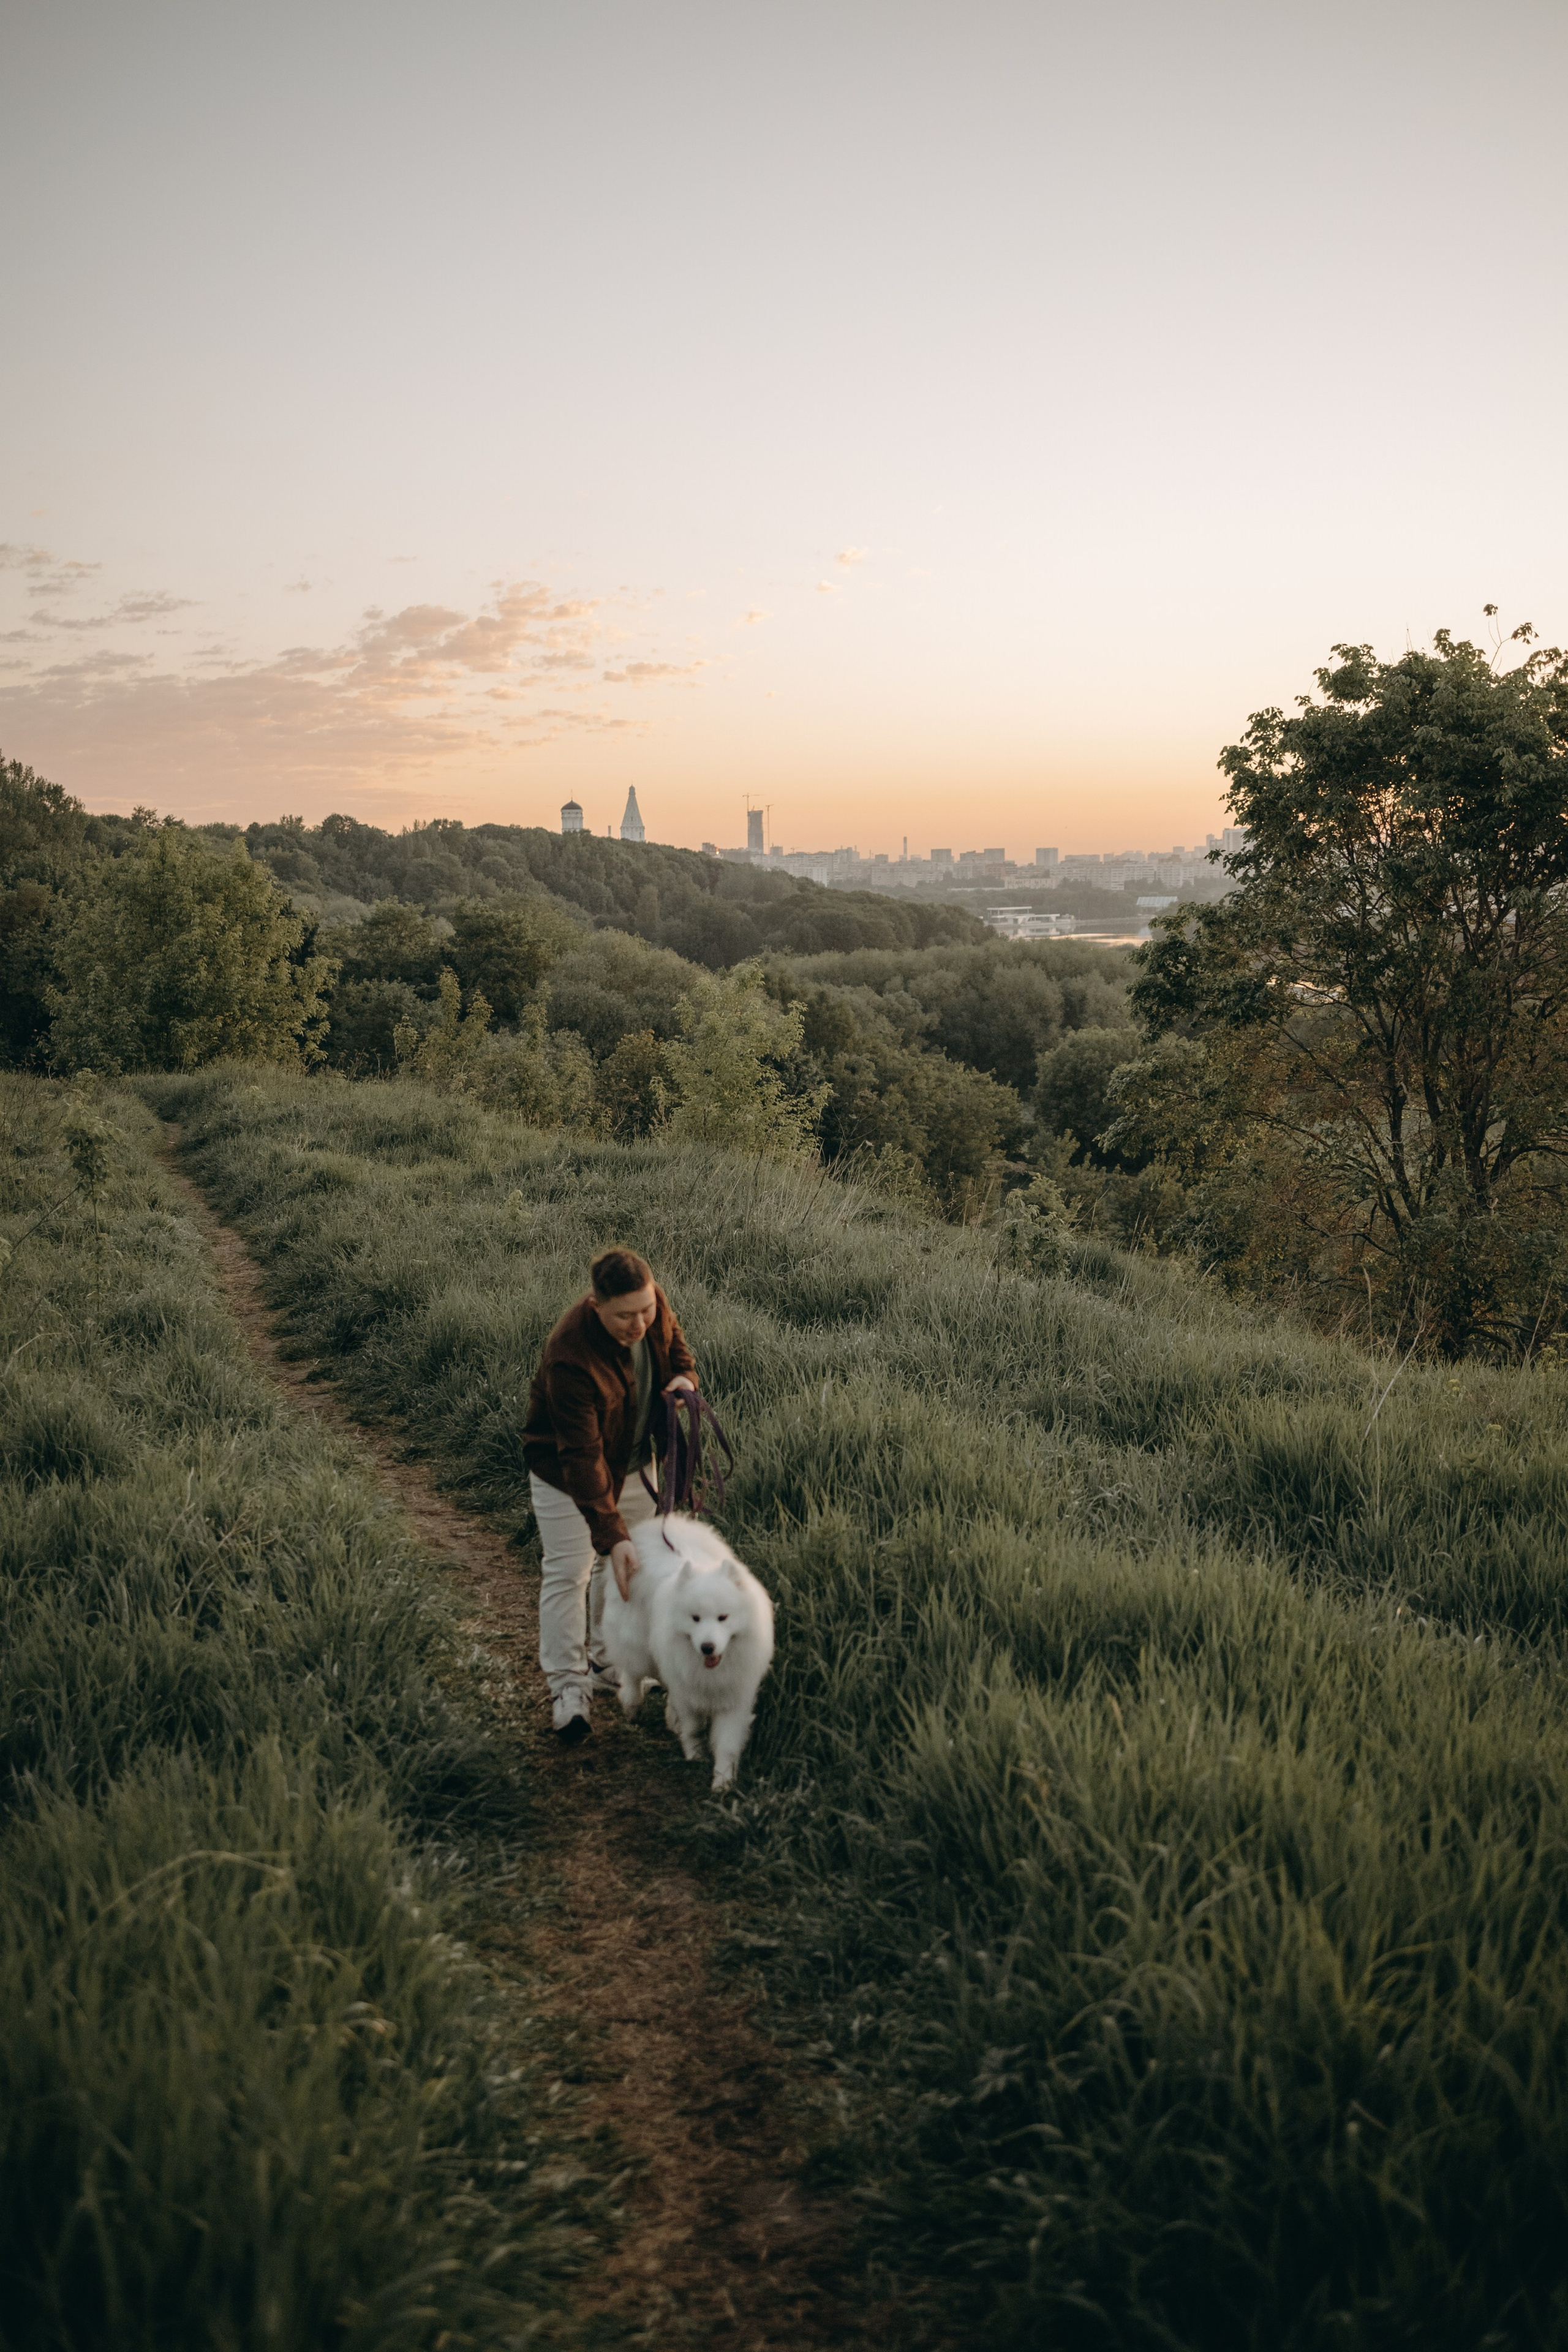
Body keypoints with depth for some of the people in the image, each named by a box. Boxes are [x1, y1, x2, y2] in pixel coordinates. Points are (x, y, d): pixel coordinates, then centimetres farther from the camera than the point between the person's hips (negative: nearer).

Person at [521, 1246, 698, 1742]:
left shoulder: (654, 1306, -22)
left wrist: (684, 1376, -23)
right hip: (566, 1467, -6)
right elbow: (582, 1458, -39)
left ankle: (607, 1660, 34)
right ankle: (568, 1687, 5)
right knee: (569, 1571, -6)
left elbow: (675, 1346, 2)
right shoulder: (570, 1357, -40)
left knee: (621, 1561, 16)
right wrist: (612, 1535, -43)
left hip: (633, 1460, 6)